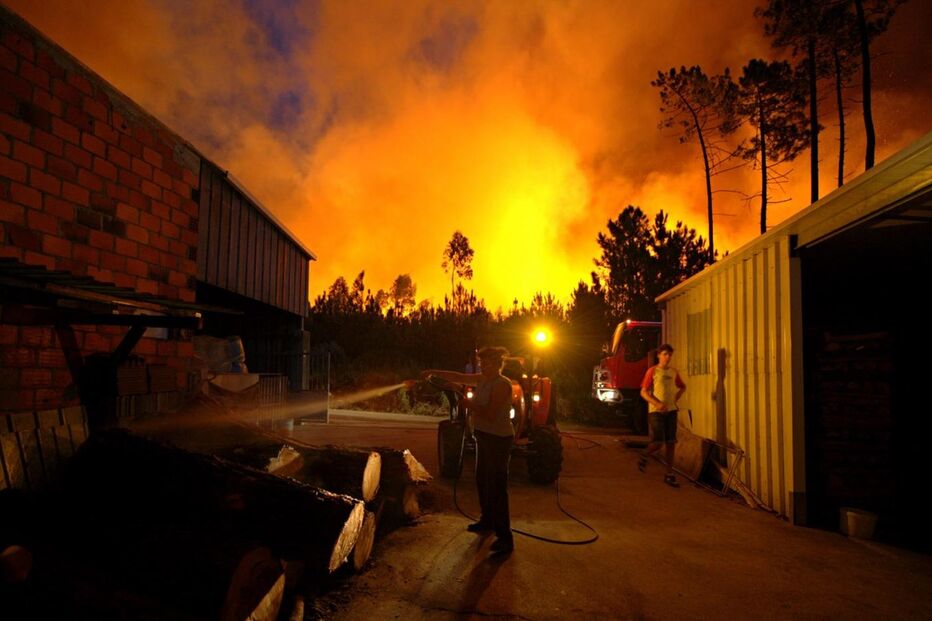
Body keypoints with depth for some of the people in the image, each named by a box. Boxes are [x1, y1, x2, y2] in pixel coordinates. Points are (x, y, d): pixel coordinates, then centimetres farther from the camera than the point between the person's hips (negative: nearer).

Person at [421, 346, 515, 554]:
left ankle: (505, 538, -2)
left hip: (499, 439, -9)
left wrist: (470, 405, -12)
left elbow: (490, 414, -24)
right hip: (484, 436, 9)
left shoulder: (502, 384, -19)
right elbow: (458, 377, 16)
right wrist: (433, 372, 15)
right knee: (482, 481, 20)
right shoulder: (482, 379, 7)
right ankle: (487, 520, 38)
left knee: (497, 487, -8)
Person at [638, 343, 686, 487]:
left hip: (671, 411, 5)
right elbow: (643, 392, -6)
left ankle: (669, 474, 13)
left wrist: (676, 399, 9)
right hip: (656, 411, -5)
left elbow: (682, 387, 26)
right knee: (658, 442, -9)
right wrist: (657, 404, -18)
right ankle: (644, 458, 21)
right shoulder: (652, 371, -4)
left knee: (671, 443, 4)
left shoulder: (674, 372, 9)